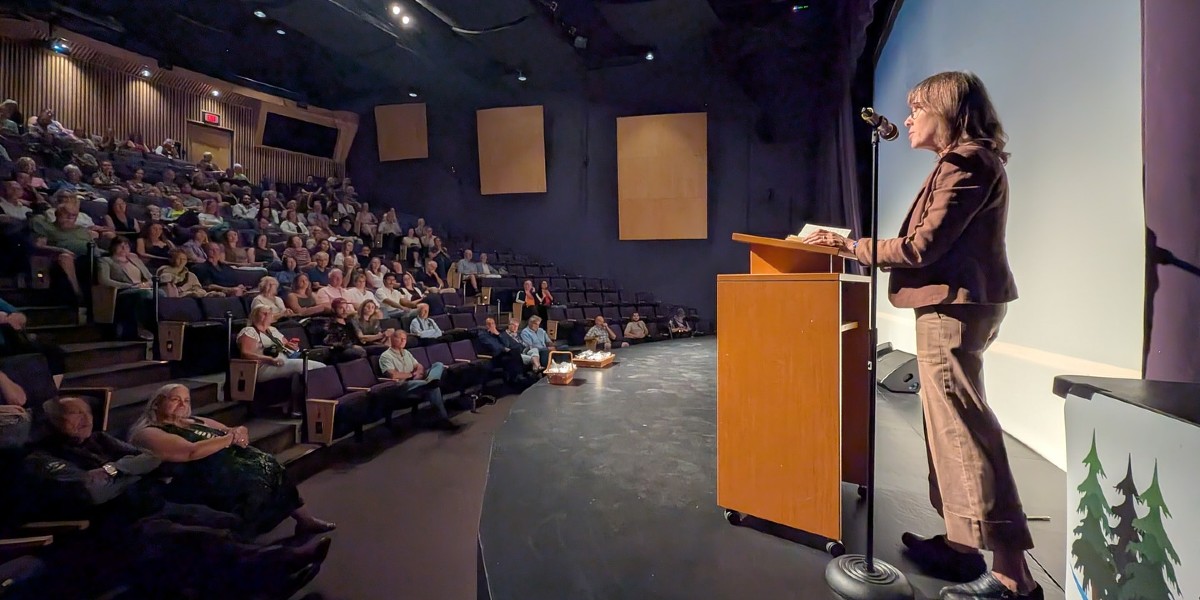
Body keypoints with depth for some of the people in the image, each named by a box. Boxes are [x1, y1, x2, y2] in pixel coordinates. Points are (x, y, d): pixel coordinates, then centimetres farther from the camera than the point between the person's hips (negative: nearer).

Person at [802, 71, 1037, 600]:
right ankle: (962, 542, 25)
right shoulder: (970, 161, 20)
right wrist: (860, 244, 18)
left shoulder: (967, 162, -11)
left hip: (954, 307, -11)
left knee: (963, 427, -7)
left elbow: (923, 246, -18)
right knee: (950, 423, 14)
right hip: (957, 305, 11)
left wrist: (849, 246, -11)